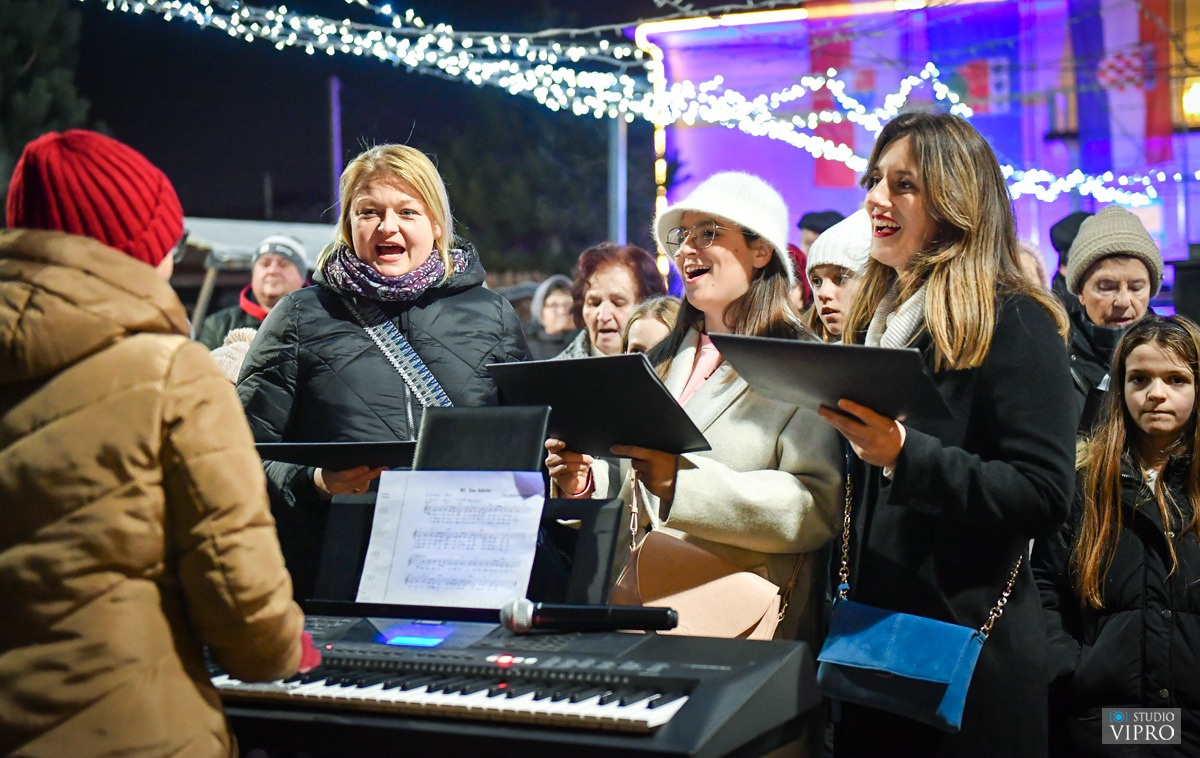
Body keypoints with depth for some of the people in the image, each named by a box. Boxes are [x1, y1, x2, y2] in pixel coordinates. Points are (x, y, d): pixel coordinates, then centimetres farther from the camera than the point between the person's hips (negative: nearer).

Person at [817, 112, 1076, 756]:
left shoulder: (1012, 323, -9)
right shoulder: (877, 320, 14)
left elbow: (1045, 496, -18)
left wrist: (906, 454, -27)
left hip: (968, 648, -7)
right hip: (869, 637, 7)